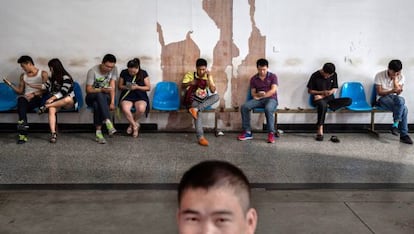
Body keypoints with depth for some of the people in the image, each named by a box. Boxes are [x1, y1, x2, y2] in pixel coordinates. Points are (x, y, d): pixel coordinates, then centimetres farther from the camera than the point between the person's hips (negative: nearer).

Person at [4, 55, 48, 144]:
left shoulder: (43, 74, 7)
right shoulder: (23, 76, 21)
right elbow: (20, 91, 18)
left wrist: (34, 94, -17)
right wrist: (10, 84, 4)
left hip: (37, 99, -3)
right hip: (26, 98, 3)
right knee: (21, 100, -36)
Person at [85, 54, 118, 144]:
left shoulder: (114, 69, -6)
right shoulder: (93, 71, -15)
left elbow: (112, 87, -11)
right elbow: (88, 90, -16)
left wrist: (112, 102, -22)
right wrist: (102, 90, -32)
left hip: (106, 97, 2)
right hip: (92, 97, -2)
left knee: (97, 104, -35)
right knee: (100, 95, -38)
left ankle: (99, 132, -36)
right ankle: (108, 122, -48)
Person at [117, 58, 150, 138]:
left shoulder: (143, 73, 0)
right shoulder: (124, 73, 3)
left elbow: (148, 88, 1)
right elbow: (119, 86, 10)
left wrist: (137, 87, -15)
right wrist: (126, 87, -12)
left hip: (140, 96, 0)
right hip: (127, 96, 1)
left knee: (141, 109, -35)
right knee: (125, 109, -34)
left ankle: (132, 124, -4)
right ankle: (135, 125, -9)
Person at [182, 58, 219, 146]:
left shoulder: (208, 76, 5)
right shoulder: (190, 74, 0)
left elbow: (213, 91, -7)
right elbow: (182, 86, -9)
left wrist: (209, 77, -16)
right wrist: (190, 83, -29)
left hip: (204, 101, 3)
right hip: (193, 100, -3)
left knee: (216, 96, -27)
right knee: (197, 113, -36)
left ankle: (196, 109, -37)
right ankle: (200, 137, -41)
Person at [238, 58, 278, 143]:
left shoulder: (273, 76, 3)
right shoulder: (253, 78, 12)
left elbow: (273, 90, -9)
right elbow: (253, 92, 9)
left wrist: (263, 95, -21)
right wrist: (258, 94, -16)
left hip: (271, 99, -4)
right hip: (258, 99, 4)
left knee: (268, 108, -40)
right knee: (244, 107, -23)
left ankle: (271, 133, -30)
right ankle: (247, 132, -19)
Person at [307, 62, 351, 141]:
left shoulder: (334, 75, 0)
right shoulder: (315, 76, -11)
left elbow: (335, 88, 8)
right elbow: (310, 91, -6)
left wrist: (331, 91, -14)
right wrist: (322, 92, -18)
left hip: (330, 99, 5)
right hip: (318, 99, -4)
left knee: (349, 100, -19)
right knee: (322, 104, -43)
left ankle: (327, 105, -22)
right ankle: (320, 130, -39)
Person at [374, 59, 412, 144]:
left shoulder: (401, 77, -2)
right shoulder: (379, 75, -12)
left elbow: (398, 93, -9)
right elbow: (379, 92, -12)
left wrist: (395, 79, -17)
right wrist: (392, 91, -28)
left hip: (395, 98, 4)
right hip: (382, 98, -4)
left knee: (400, 100, -35)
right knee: (404, 109, -30)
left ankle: (395, 125, -23)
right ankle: (404, 135, -22)